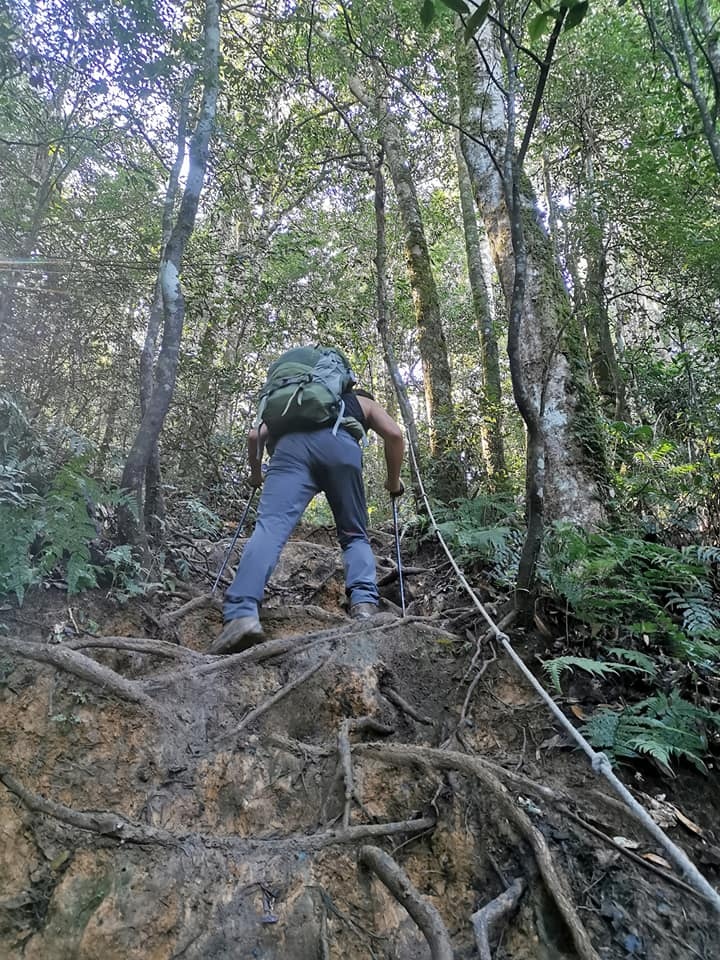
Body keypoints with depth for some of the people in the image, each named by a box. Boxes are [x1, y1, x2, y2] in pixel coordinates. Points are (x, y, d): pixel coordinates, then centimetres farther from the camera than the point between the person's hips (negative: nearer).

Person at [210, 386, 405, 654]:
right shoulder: (365, 402, 39)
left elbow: (255, 436, 34)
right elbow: (394, 435, 18)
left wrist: (256, 473, 50)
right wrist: (393, 481, 31)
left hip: (292, 443, 1)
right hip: (341, 445, -1)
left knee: (270, 526, -14)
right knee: (354, 535, 12)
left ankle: (241, 614, -32)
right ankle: (364, 603, -10)